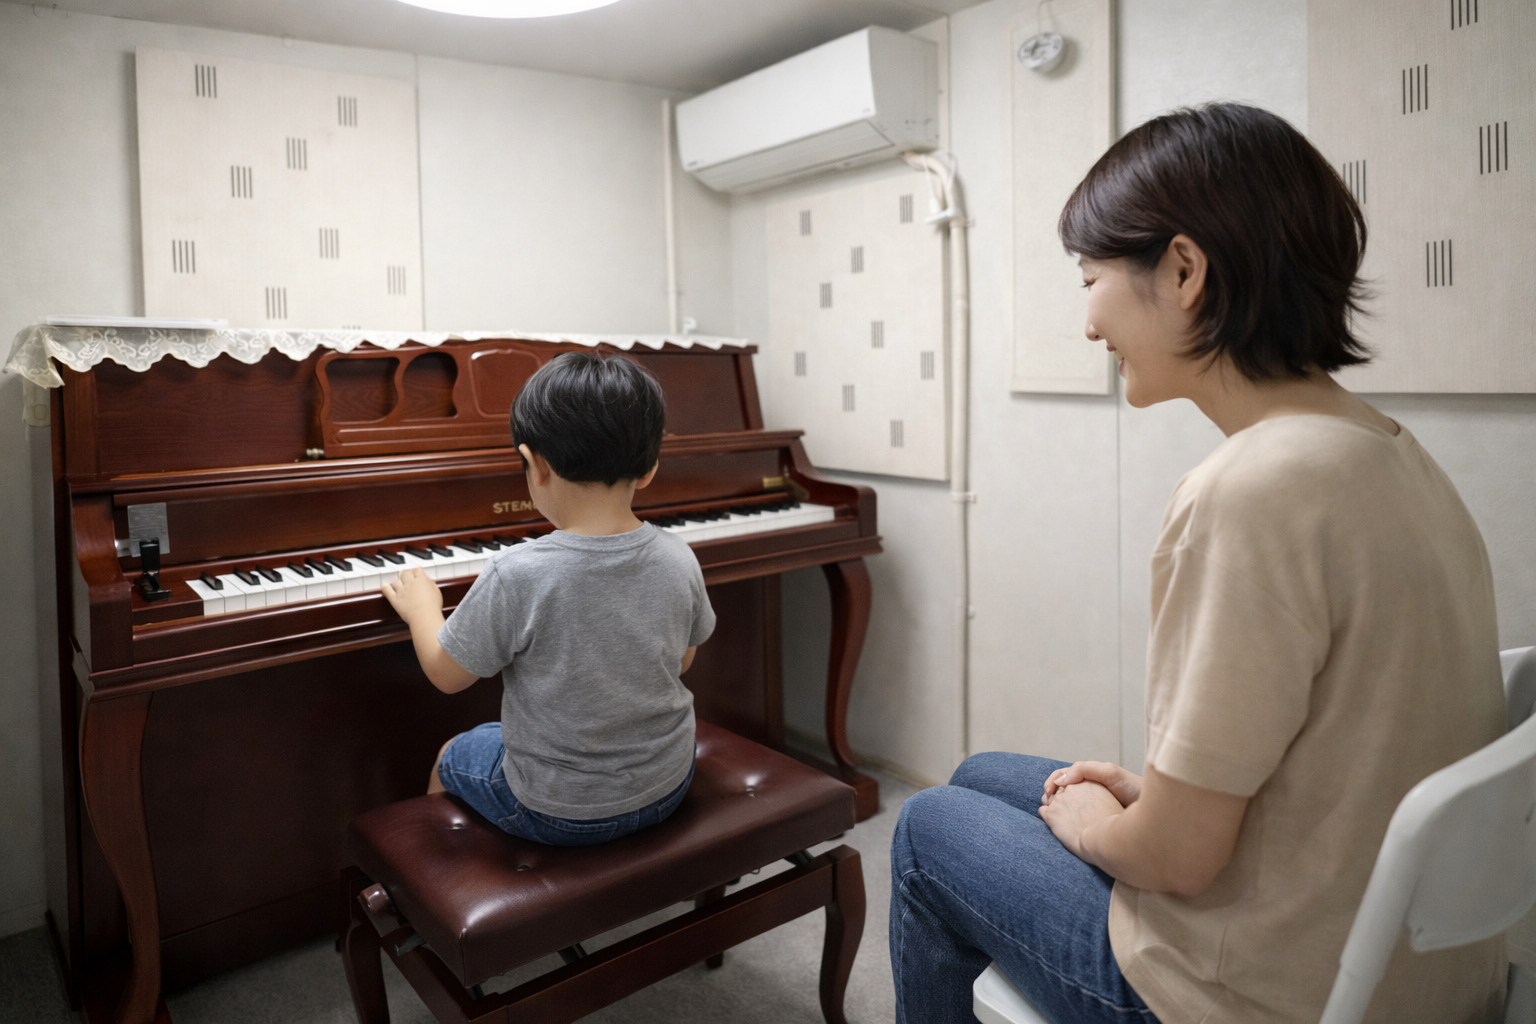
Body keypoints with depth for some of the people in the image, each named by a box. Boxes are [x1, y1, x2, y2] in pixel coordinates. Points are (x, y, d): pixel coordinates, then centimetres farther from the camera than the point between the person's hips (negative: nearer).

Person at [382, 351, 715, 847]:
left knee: (450, 757, 27)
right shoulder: (679, 561, -15)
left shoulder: (515, 576, -28)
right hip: (667, 787, 4)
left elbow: (446, 675, -12)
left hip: (557, 809, -4)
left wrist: (421, 608, 7)